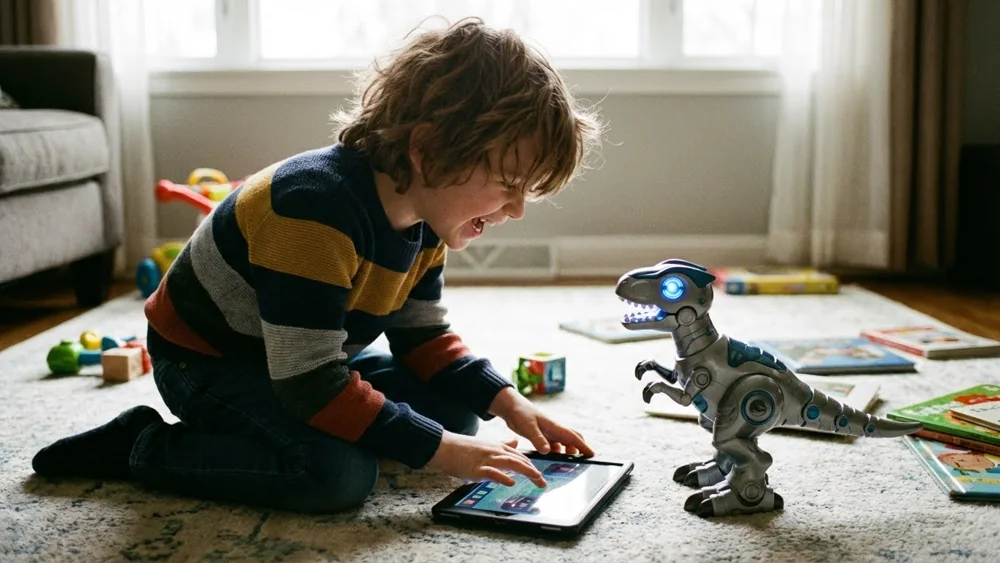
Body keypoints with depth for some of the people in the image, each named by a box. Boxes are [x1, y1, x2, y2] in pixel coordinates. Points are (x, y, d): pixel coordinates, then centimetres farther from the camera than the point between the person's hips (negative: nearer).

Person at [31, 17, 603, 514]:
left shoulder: (423, 221, -7)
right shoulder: (316, 209, -35)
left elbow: (424, 338, 3)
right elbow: (312, 386, -35)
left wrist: (507, 402, -12)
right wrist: (438, 449, -33)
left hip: (308, 359, 9)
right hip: (206, 359, -8)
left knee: (455, 412, 2)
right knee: (339, 474, -30)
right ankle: (144, 446, -9)